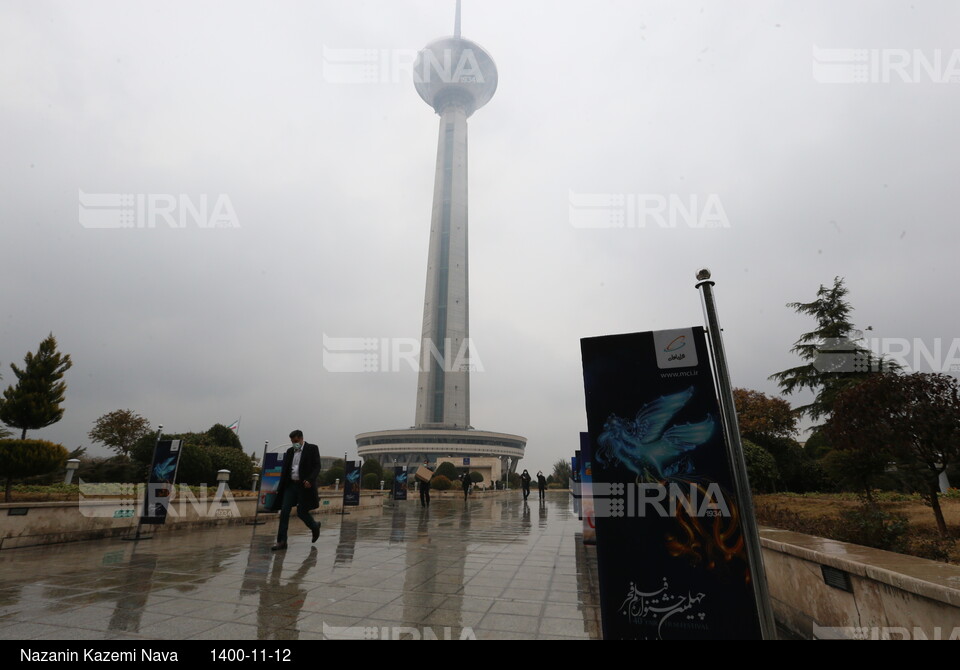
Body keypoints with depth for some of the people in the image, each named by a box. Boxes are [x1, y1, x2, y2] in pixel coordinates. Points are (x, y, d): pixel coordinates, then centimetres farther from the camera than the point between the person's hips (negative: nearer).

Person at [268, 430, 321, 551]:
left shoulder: (312, 449, -2)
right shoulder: (289, 451, 13)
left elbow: (317, 467, -7)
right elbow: (284, 469, 16)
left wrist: (310, 480, -21)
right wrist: (280, 487, 10)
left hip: (304, 485, -5)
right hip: (290, 485, 5)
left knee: (301, 512, -2)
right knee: (284, 512, -2)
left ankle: (315, 526, 27)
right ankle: (281, 541, 5)